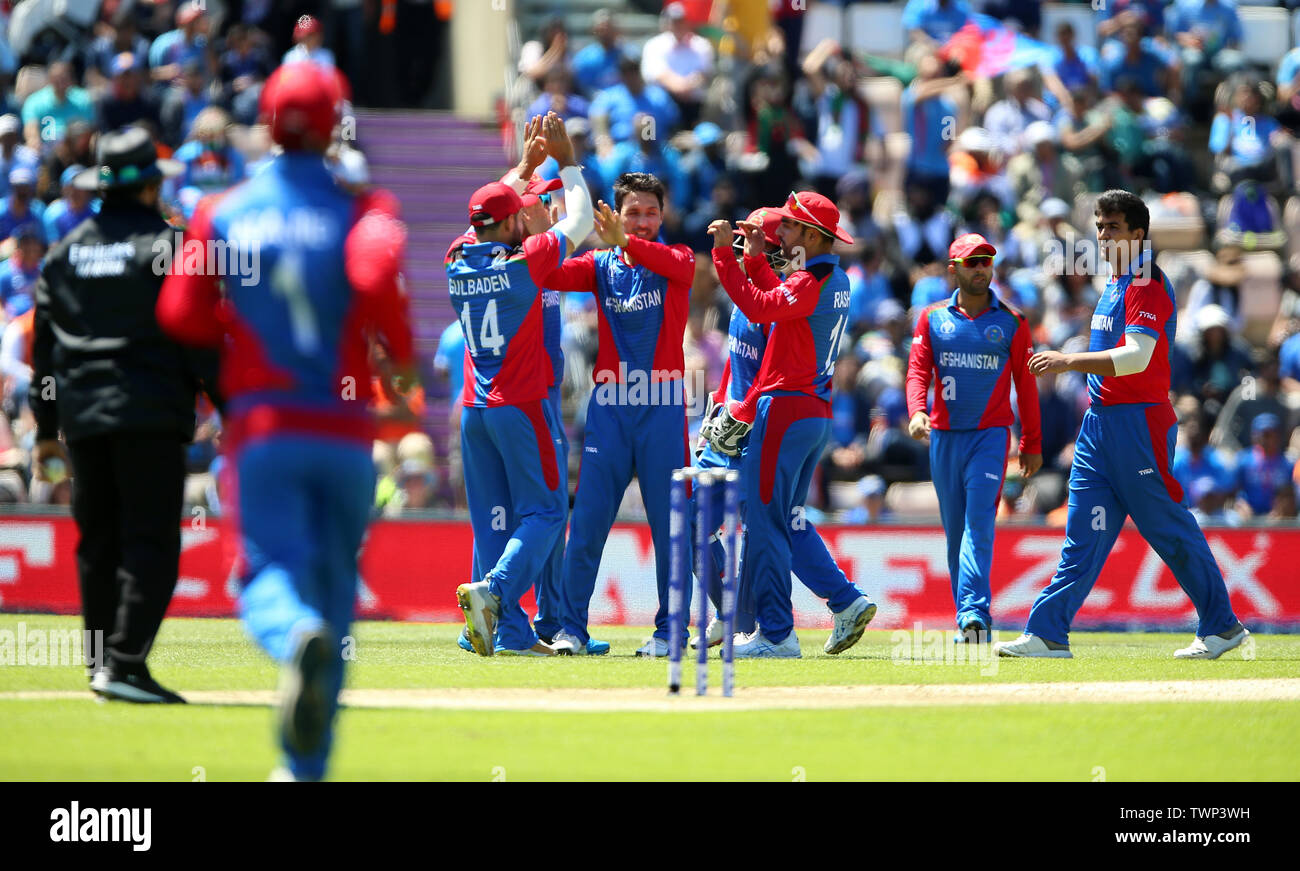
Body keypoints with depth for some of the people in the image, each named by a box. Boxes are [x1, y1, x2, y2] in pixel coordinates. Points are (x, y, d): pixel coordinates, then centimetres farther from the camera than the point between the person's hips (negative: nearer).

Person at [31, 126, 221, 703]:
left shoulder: (65, 251, 13)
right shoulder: (166, 245, -4)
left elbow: (43, 345, 15)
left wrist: (46, 426, 20)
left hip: (81, 413, 6)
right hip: (150, 412, -6)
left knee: (97, 541, 13)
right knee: (151, 541, -7)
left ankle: (102, 660, 14)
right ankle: (124, 662, -17)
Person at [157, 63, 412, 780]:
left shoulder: (222, 215, 6)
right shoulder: (361, 208, 0)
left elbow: (181, 316, 5)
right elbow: (375, 272, -20)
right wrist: (400, 353, -4)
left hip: (263, 428, 0)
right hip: (346, 430, 0)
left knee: (269, 568, -6)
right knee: (334, 581, 11)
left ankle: (298, 638, -45)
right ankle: (307, 764, 11)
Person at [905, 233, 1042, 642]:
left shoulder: (1011, 322, 6)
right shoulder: (933, 318, 9)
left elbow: (1025, 384, 8)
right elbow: (918, 370, 1)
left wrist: (1032, 444, 6)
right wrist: (917, 411, -19)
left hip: (991, 435, -3)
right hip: (944, 436, 3)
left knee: (979, 523, -16)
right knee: (954, 528, 5)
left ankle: (973, 615, -25)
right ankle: (970, 620, 12)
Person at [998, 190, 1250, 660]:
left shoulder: (1147, 285, -13)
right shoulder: (1115, 284, 17)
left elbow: (1136, 356, -25)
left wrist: (1069, 361, -31)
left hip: (1139, 422, -9)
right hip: (1100, 422, 9)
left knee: (1169, 529, -2)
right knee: (1082, 533, 3)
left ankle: (1221, 626, 10)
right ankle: (1047, 635, -1)